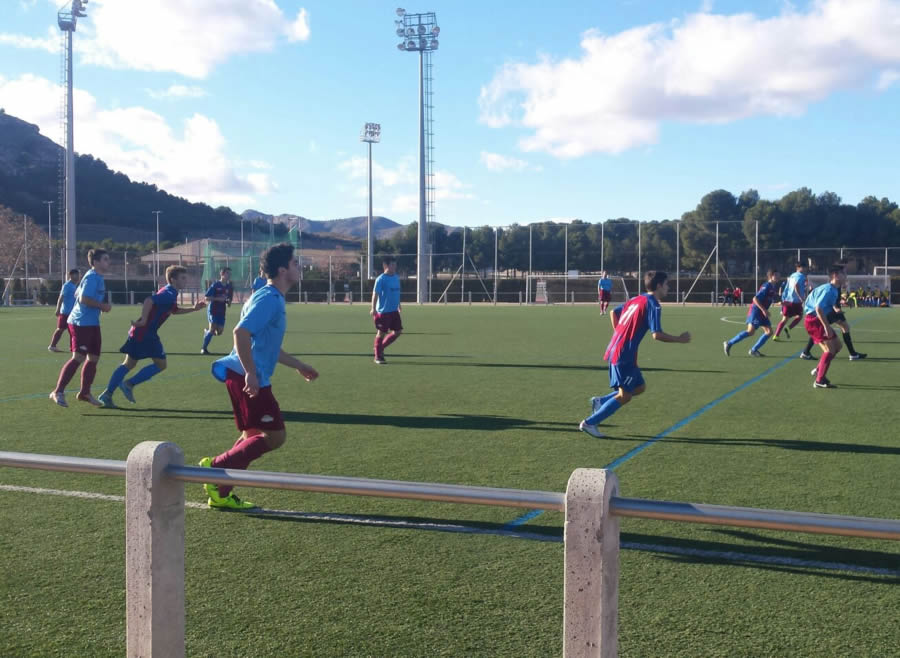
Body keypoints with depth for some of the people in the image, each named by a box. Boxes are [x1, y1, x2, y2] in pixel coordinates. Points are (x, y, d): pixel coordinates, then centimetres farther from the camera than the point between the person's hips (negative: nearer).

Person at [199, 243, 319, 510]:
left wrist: (299, 366, 34)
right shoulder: (269, 299, -13)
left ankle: (221, 493, 16)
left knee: (253, 437, 15)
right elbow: (241, 333, -25)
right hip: (248, 378, -10)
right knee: (274, 436, -7)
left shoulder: (273, 298, 19)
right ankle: (216, 468, -5)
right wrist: (251, 374, -28)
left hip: (245, 376, 10)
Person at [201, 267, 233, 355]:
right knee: (213, 328, -14)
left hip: (221, 311, 5)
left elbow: (229, 302, 14)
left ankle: (206, 332, 32)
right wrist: (218, 299, -21)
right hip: (212, 310, -5)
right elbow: (207, 298, -11)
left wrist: (228, 302, -10)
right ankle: (204, 348, 2)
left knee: (219, 332, -1)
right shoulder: (215, 285, -9)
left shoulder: (230, 287, 6)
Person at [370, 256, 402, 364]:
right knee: (381, 333, 0)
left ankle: (381, 346, 25)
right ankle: (378, 357, 12)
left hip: (394, 311, 7)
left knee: (398, 331, 8)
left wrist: (399, 306, 25)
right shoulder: (381, 279, -12)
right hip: (383, 311, -7)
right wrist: (373, 309, -21)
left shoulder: (396, 278, 8)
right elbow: (375, 294, -15)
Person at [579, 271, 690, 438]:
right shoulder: (653, 305, -12)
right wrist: (680, 339, -8)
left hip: (615, 350, 9)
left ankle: (600, 402, 15)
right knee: (625, 396, -4)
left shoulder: (637, 300, 14)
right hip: (624, 355, -9)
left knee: (640, 387, 17)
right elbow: (657, 335, -20)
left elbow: (614, 312, 25)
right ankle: (589, 423, -3)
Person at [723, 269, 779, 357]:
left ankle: (754, 350, 3)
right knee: (751, 331, -17)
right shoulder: (766, 286, -15)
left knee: (769, 331, 1)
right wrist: (763, 310, -23)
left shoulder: (773, 287, 13)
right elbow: (755, 299, -22)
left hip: (762, 312, 10)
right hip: (755, 311, -10)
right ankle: (729, 344, -10)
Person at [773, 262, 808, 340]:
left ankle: (776, 335, -2)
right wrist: (801, 298, -20)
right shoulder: (801, 276, -5)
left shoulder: (792, 276, 18)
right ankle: (788, 329, -5)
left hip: (787, 300, 7)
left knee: (784, 319, 8)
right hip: (795, 301, -7)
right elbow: (796, 286, -21)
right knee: (799, 316, 13)